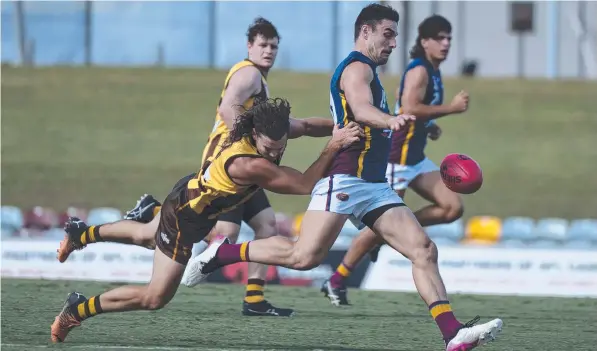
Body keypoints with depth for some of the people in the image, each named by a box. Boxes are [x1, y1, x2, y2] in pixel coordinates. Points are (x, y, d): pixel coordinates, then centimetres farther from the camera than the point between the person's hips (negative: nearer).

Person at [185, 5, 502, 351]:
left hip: (375, 186, 10)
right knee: (305, 256, -18)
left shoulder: (365, 72, 26)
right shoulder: (357, 68, -6)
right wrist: (390, 120, -47)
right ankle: (223, 252, 1)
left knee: (424, 250, -6)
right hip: (345, 178, -10)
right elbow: (361, 109, -27)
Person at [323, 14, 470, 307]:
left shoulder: (432, 73, 15)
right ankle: (336, 282, 5)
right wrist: (452, 107, -25)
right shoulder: (419, 71, -14)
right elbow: (409, 107, -29)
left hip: (416, 159, 9)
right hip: (397, 158, -9)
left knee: (453, 208, -3)